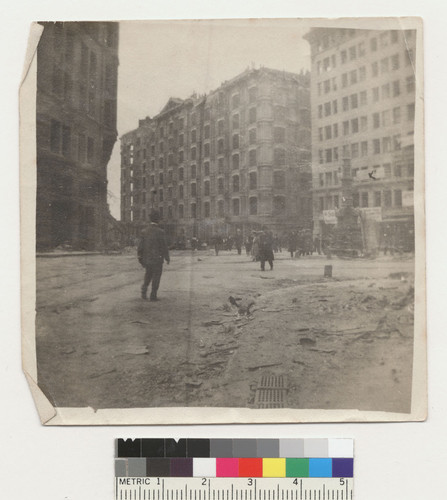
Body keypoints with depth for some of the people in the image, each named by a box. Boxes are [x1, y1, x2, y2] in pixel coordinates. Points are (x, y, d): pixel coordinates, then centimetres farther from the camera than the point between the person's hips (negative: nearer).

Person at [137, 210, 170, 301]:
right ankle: (153, 296, 10)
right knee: (156, 277, 7)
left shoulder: (145, 231, 0)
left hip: (147, 259, 5)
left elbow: (140, 246, 2)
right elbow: (164, 247, -13)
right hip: (157, 259, -5)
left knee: (148, 275, 23)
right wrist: (167, 258, 0)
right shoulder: (160, 232, -15)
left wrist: (140, 259, 11)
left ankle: (144, 289, 5)